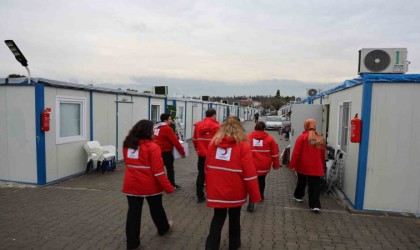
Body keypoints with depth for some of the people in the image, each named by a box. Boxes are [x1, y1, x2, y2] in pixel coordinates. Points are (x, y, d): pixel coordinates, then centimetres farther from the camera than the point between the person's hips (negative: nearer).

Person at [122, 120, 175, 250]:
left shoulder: (127, 145, 2)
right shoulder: (152, 147, -18)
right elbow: (158, 171, -19)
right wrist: (168, 187, -14)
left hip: (131, 185, 4)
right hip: (150, 185, -4)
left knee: (133, 212, 9)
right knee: (156, 209, 19)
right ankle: (163, 228, 43)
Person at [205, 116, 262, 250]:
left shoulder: (213, 143, -2)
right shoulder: (243, 146, -13)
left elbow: (207, 168, 6)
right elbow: (249, 173, -14)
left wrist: (208, 187, 18)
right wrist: (255, 195, -5)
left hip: (216, 190, 2)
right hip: (235, 191, -2)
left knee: (218, 218, 18)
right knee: (234, 217, 21)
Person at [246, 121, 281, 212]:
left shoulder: (248, 137, -2)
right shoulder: (269, 139, -2)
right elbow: (275, 153, 2)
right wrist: (276, 164, 14)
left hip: (252, 166, -1)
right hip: (264, 166, 2)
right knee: (262, 180, 25)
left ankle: (251, 202, -15)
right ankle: (261, 196, 44)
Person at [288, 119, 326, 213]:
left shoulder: (302, 137, -9)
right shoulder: (320, 138, 6)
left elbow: (296, 153, -11)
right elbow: (322, 154, 14)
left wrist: (292, 165, -5)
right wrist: (322, 165, 25)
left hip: (303, 165, -2)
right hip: (316, 167, 2)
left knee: (301, 181, 20)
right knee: (315, 185, 1)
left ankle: (298, 196, 39)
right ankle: (315, 205, -6)